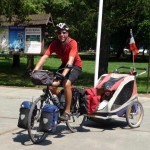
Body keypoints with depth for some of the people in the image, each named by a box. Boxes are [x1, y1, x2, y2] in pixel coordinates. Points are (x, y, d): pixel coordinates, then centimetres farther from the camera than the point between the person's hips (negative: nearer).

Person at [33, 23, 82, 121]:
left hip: (76, 66, -5)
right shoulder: (55, 43, -15)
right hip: (64, 64, 5)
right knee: (52, 86, -11)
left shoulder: (72, 43, -28)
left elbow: (70, 61, -40)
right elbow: (44, 57, -24)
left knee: (66, 84, -32)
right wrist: (35, 70, -40)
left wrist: (62, 76, -53)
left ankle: (67, 111, -18)